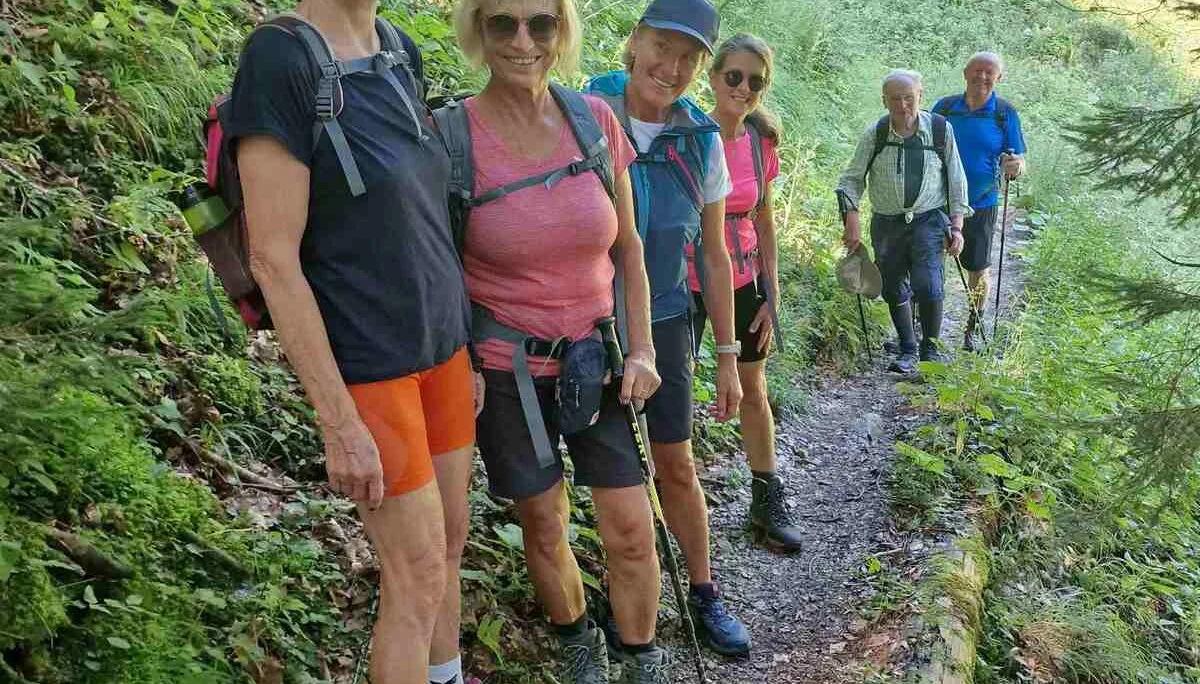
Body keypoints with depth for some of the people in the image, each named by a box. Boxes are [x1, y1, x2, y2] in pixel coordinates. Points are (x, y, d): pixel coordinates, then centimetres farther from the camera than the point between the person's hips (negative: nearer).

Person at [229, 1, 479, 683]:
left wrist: (463, 349, 13)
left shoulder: (398, 59, 3)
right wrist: (340, 425, -19)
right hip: (368, 370, -7)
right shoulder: (278, 61, -20)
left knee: (450, 537, 20)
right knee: (419, 581, 4)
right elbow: (273, 258, -20)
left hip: (440, 349, 8)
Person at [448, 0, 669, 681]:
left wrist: (641, 349, -2)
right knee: (545, 526, 12)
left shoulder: (595, 119, -6)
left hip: (595, 356, 2)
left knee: (632, 531, 3)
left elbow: (628, 245, 3)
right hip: (505, 368, -2)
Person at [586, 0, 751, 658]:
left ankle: (704, 593, 29)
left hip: (665, 324, 2)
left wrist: (727, 356, 5)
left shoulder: (700, 139, -3)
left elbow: (714, 257, 4)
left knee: (677, 465, 10)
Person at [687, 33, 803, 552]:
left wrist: (771, 295, 6)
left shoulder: (760, 142, 0)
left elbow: (763, 221, 8)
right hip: (687, 282, -4)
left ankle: (767, 501, 27)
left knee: (753, 391, 13)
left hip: (745, 281, 5)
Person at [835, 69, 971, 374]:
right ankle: (907, 351, 26)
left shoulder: (940, 129, -4)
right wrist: (852, 221, -9)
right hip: (887, 224, 2)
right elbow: (851, 179, 2)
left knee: (928, 285, -16)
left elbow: (956, 181, 3)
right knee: (895, 291, 8)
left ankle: (930, 348, 4)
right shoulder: (874, 134, -5)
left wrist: (956, 226, -1)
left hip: (928, 220, -2)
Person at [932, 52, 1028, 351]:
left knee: (978, 269, 8)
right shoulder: (945, 107, 1)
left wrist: (1016, 166, -24)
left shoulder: (1005, 114, -1)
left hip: (982, 204, 0)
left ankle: (972, 330, 25)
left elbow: (1018, 158, 0)